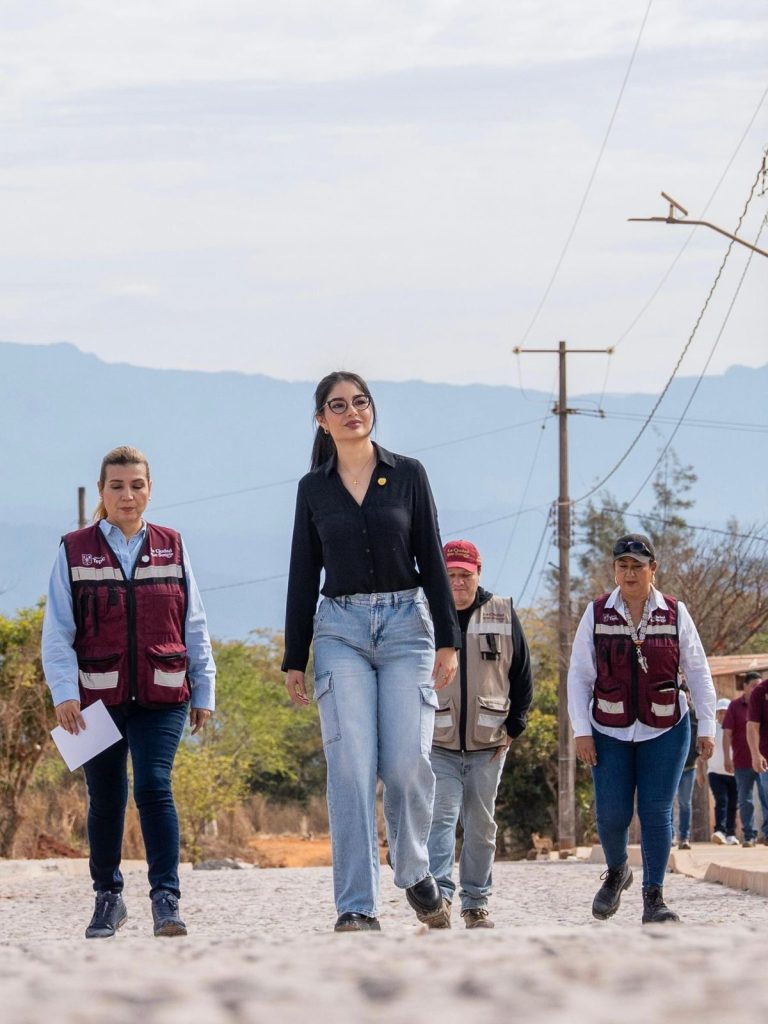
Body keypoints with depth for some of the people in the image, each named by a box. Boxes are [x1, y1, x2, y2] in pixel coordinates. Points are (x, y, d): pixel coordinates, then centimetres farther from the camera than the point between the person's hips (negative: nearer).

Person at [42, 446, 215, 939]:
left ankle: (167, 900, -17)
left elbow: (195, 626, 12)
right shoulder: (75, 551, 3)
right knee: (105, 800, 8)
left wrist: (203, 690, 10)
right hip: (98, 697, 0)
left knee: (154, 786, -16)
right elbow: (57, 632, 0)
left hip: (162, 698, 0)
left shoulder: (171, 548, 8)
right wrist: (64, 692, -11)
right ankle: (108, 899, 24)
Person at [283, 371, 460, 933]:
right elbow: (303, 576, 11)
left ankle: (416, 873, 18)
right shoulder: (313, 488, 9)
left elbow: (432, 560, 5)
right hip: (340, 629, 0)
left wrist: (447, 639, -1)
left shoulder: (408, 475, 6)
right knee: (351, 769, -10)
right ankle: (357, 907, -11)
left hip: (405, 624, 0)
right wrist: (294, 660, 8)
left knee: (408, 762, -9)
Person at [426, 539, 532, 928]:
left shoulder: (503, 616, 4)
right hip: (439, 743, -2)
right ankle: (439, 894, -23)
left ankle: (476, 903, 14)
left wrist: (513, 727, 3)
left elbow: (522, 676, 9)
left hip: (488, 743, 2)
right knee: (441, 816, -15)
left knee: (481, 825, 7)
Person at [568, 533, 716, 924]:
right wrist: (581, 730, -6)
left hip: (665, 731, 0)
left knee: (656, 811, -6)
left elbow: (698, 673, 4)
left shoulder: (675, 614, 0)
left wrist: (707, 727, -1)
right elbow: (579, 675, 1)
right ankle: (616, 872, 26)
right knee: (612, 814, -4)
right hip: (610, 732, 0)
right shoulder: (597, 614, 0)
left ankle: (654, 898, 0)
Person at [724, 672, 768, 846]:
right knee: (745, 800, 5)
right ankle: (749, 836, 12)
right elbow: (727, 733, 0)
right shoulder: (735, 706, 2)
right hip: (742, 762, 0)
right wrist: (727, 757, -8)